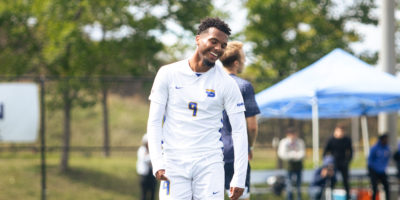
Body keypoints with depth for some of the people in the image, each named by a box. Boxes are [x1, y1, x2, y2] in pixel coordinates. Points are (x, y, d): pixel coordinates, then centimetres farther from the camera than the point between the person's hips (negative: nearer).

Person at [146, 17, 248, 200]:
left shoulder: (227, 83, 2)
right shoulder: (169, 74, 2)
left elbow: (239, 131, 2)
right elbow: (154, 122, 3)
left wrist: (239, 178, -5)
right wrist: (157, 163, -9)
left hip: (210, 163, 0)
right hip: (173, 163, 0)